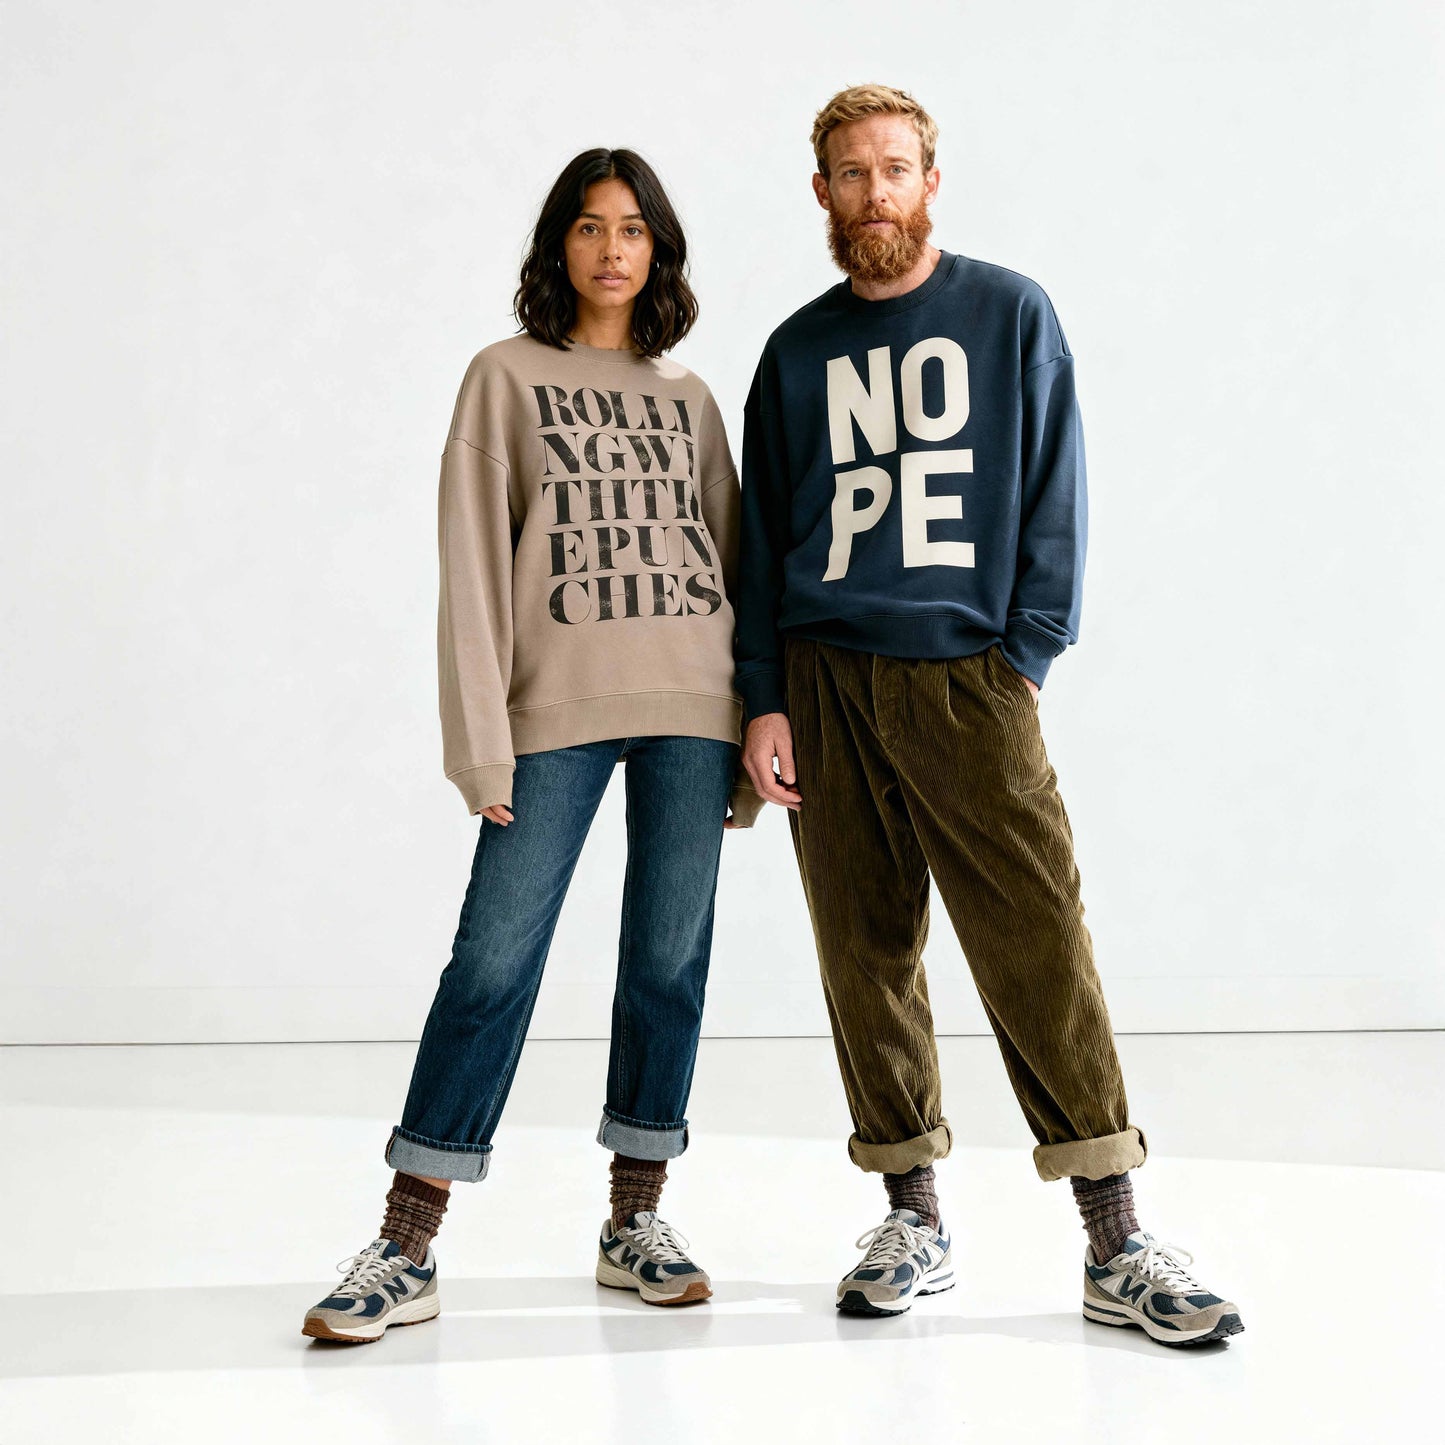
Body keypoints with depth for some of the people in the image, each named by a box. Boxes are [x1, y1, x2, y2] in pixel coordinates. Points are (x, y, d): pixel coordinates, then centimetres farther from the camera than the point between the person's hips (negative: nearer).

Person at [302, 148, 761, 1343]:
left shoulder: (688, 395, 16)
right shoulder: (508, 376, 6)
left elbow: (729, 557, 16)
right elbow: (473, 560, -1)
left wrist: (754, 729, 11)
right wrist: (480, 735, -9)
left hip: (693, 705, 3)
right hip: (557, 707, -3)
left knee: (670, 963, 4)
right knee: (494, 962, -6)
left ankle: (636, 1221, 17)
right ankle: (407, 1253, 1)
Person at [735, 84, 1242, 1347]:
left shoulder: (1012, 315, 8)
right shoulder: (796, 353, 14)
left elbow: (1055, 500, 4)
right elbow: (763, 540, 14)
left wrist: (1026, 658, -6)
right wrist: (766, 702, 4)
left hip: (972, 676, -2)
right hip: (825, 684, 3)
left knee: (1039, 946, -8)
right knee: (866, 954, 3)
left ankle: (1117, 1249, -3)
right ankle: (914, 1221, 15)